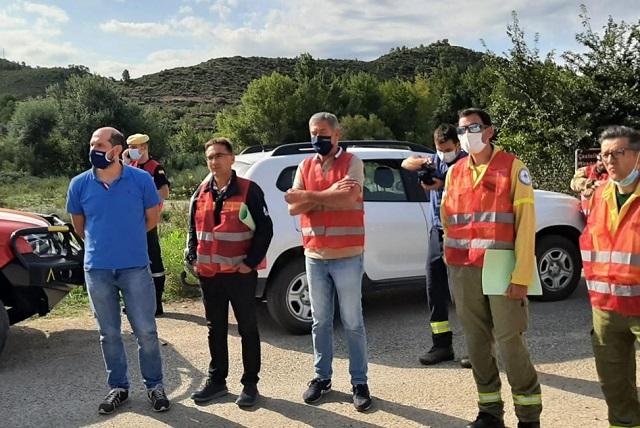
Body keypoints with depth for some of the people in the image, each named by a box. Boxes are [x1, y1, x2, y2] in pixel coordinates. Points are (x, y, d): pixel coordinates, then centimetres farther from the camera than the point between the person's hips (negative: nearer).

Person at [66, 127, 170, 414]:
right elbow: (78, 225, 15)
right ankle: (118, 387, 27)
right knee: (109, 334, 12)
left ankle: (154, 386, 20)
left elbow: (152, 218, 6)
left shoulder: (141, 179, -7)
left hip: (135, 268, -2)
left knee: (145, 331, 4)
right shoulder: (79, 184, -1)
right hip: (97, 270, 2)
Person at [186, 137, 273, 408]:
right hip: (208, 274, 5)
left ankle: (250, 384, 17)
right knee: (216, 329, 15)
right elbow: (193, 229, 17)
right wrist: (192, 259, 5)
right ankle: (216, 381, 28)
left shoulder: (249, 190, -7)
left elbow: (265, 229, -8)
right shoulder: (201, 193, 10)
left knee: (248, 328, 5)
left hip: (240, 272, -5)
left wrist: (251, 262, -13)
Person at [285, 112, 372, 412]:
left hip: (347, 257, -4)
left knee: (353, 323, 5)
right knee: (320, 322, 13)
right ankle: (322, 377, 26)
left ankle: (359, 382, 16)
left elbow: (348, 199, -20)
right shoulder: (305, 166, 9)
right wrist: (329, 195, -14)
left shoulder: (351, 162, -3)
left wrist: (309, 197, -11)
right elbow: (293, 208, -2)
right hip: (314, 257, 4)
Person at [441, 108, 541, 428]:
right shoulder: (454, 173, 12)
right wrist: (451, 258, 10)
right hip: (463, 272, 4)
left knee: (509, 343, -4)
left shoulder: (512, 168, -2)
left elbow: (525, 223, -7)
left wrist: (521, 277, -14)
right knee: (477, 343, 9)